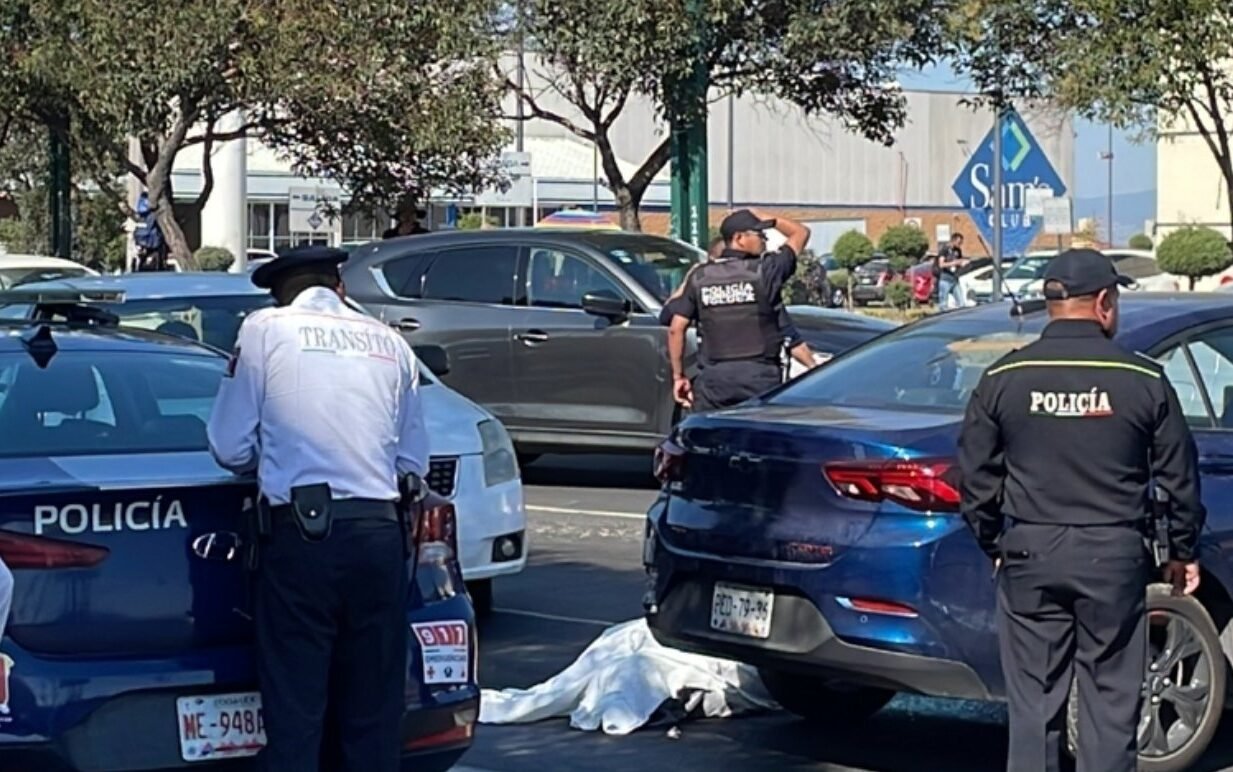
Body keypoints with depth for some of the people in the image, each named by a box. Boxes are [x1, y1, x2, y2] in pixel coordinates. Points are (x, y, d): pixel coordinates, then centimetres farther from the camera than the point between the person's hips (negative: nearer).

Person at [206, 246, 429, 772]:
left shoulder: (264, 329, 4)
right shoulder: (390, 343, 14)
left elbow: (230, 447, 3)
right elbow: (413, 460, 14)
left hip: (300, 534, -3)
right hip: (379, 531, 3)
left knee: (295, 709, 0)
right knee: (374, 710, 11)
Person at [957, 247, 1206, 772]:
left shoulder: (1003, 378, -1)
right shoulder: (1143, 380, -4)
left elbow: (976, 476, 3)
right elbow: (1179, 475, 3)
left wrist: (993, 545, 17)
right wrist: (1183, 550, 16)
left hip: (1030, 554, 1)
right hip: (1114, 554, -1)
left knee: (1033, 702, 7)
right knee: (1110, 700, 6)